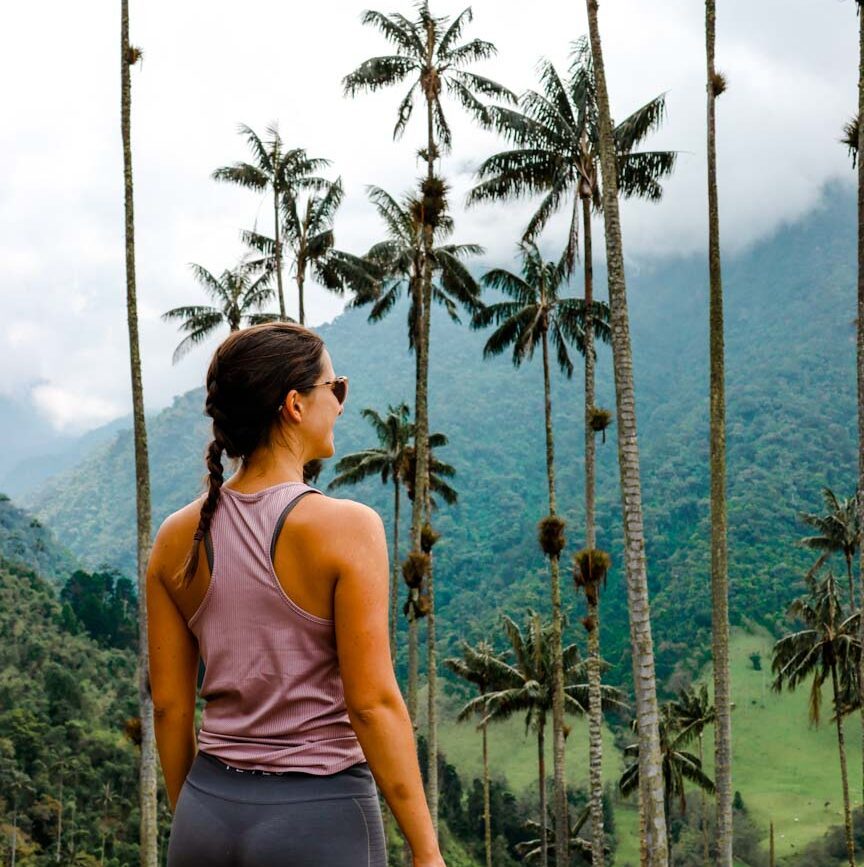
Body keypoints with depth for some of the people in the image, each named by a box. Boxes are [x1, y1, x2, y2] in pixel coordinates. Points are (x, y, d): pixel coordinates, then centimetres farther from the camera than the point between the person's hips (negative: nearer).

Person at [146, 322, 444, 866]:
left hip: (208, 811, 5)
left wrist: (192, 821, 17)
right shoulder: (344, 527, -14)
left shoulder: (178, 538, 1)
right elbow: (373, 702, -16)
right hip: (318, 817, -5)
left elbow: (169, 705, 5)